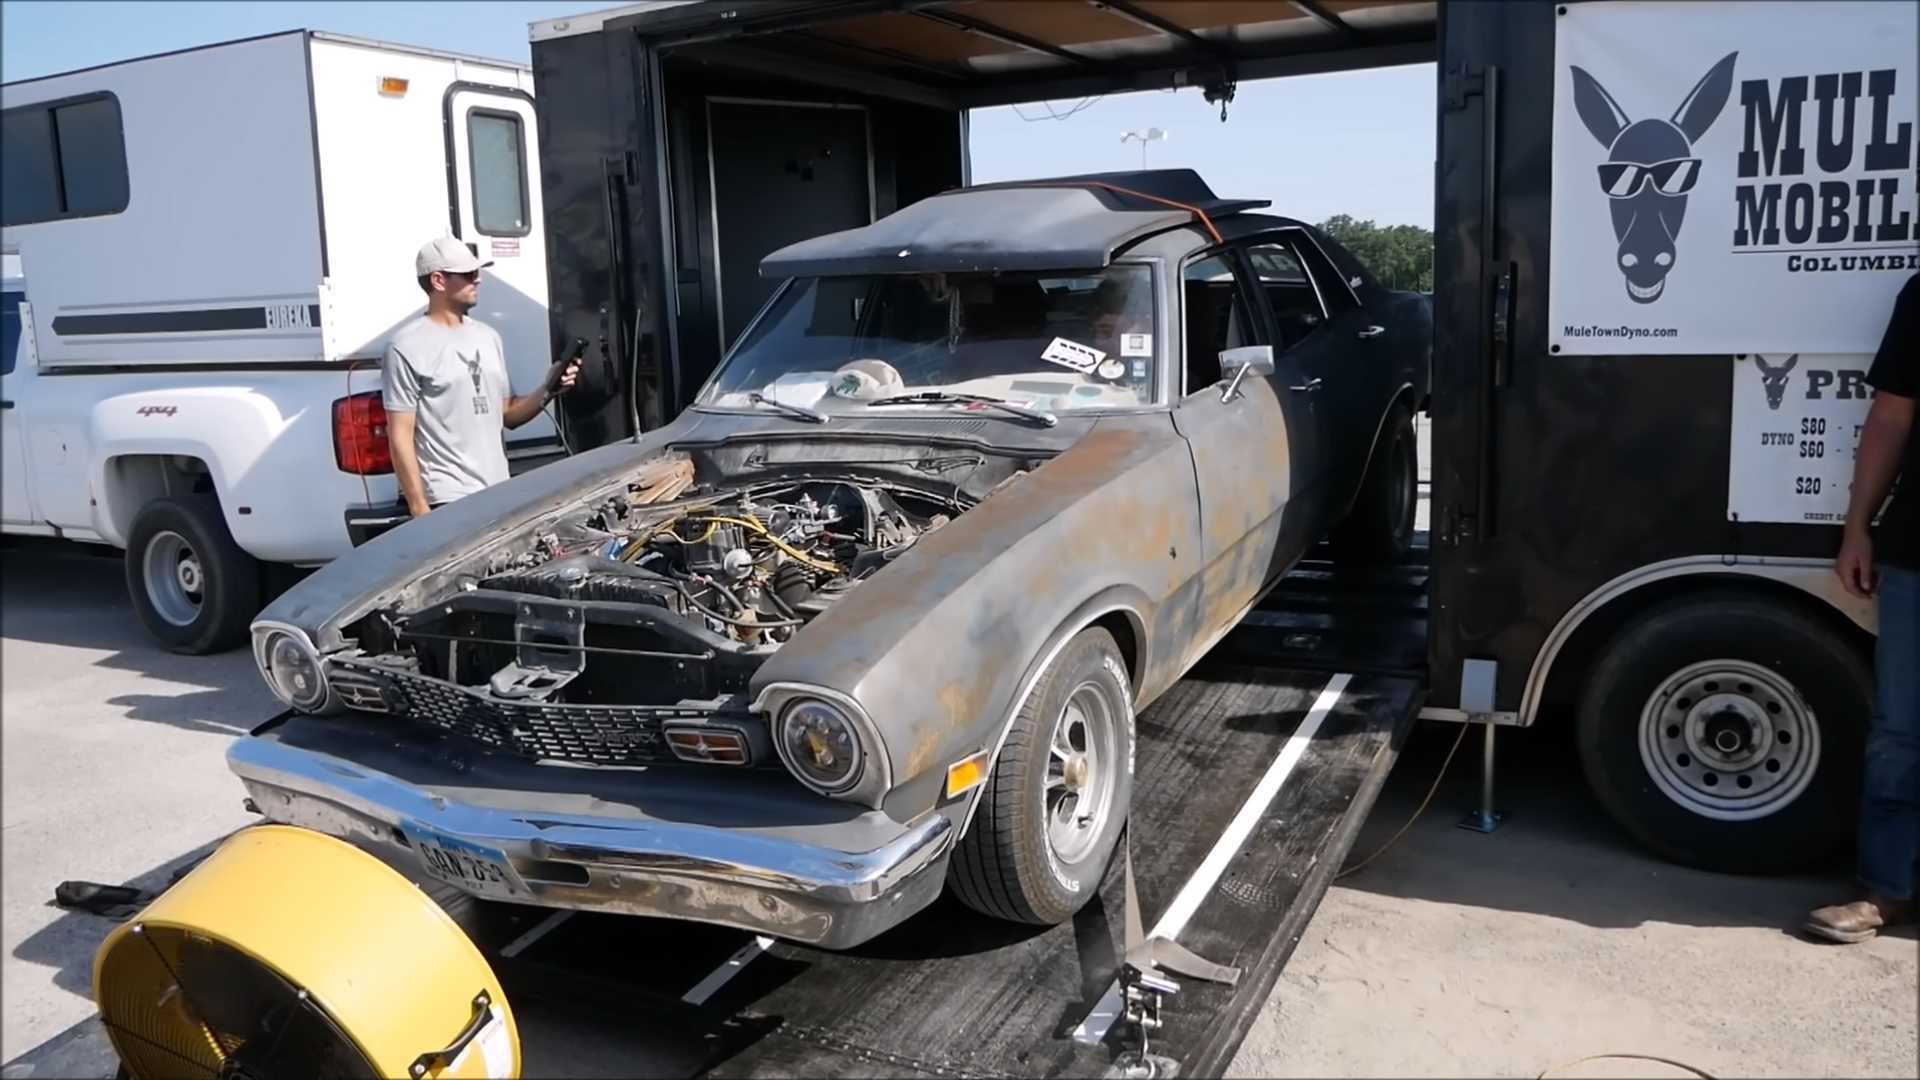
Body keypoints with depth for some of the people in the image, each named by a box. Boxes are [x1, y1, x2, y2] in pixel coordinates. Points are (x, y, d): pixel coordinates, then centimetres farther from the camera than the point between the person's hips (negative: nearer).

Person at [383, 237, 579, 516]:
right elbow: (401, 436, -9)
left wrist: (547, 390, -1)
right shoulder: (407, 347, -7)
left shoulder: (488, 337, 14)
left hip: (499, 493, 6)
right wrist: (419, 508, -13)